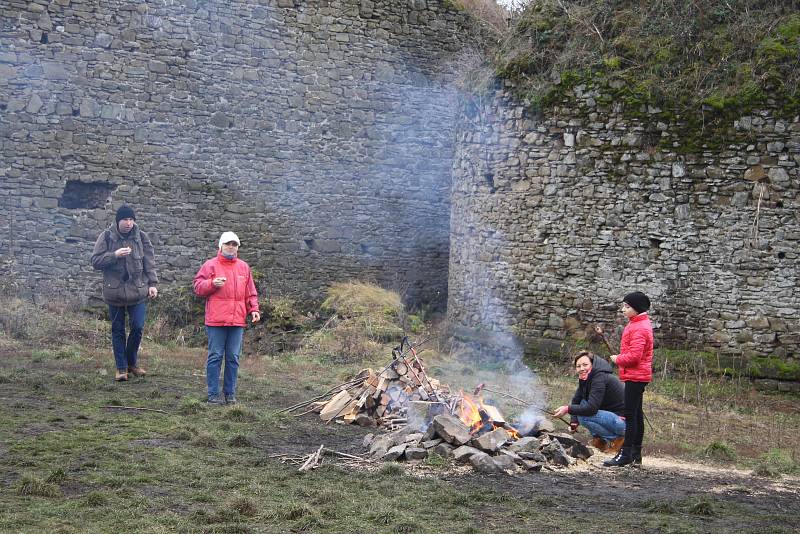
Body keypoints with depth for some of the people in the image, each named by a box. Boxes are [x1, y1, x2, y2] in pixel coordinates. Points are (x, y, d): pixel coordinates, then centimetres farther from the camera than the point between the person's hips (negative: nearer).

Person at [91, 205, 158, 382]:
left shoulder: (141, 237, 3)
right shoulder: (107, 236, -1)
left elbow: (149, 263, 6)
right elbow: (95, 261, -4)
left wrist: (152, 284, -2)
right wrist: (114, 255, -18)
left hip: (138, 291, 1)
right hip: (115, 291, -1)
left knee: (137, 327, -4)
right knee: (117, 330, 6)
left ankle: (132, 362, 17)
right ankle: (121, 367, 15)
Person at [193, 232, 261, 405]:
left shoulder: (244, 267, 15)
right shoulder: (210, 265, 3)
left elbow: (250, 293, 17)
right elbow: (198, 287, 1)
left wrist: (254, 309, 4)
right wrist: (212, 283, -16)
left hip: (237, 320, 4)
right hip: (216, 320, -4)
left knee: (233, 358, 7)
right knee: (215, 357, 0)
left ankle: (230, 393, 15)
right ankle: (213, 394, 5)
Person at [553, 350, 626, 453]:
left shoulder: (600, 378, -21)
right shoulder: (585, 379, 8)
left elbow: (592, 408, -28)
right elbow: (576, 400, 16)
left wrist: (568, 409, -23)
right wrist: (573, 421, 2)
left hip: (623, 421, -10)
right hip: (610, 415, 10)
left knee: (583, 416, -21)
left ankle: (616, 439, -7)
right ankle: (600, 441, 12)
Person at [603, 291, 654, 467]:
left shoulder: (639, 328, -17)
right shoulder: (637, 324, 16)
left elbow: (634, 356, -23)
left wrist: (617, 359, -8)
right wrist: (620, 358, 10)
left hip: (635, 376, -11)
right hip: (638, 375, 11)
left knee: (630, 415, -9)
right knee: (636, 414, 13)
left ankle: (626, 454, -9)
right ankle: (636, 454, 19)